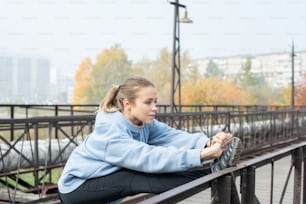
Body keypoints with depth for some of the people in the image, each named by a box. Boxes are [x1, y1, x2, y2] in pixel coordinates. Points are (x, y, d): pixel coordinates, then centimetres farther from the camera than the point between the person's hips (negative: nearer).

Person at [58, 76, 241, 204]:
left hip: (103, 179, 8)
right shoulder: (111, 132, -31)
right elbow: (150, 157, -42)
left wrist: (207, 142, -42)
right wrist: (201, 155, -49)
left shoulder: (145, 122, -8)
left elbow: (172, 136, -24)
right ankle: (212, 172, -27)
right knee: (139, 178, -25)